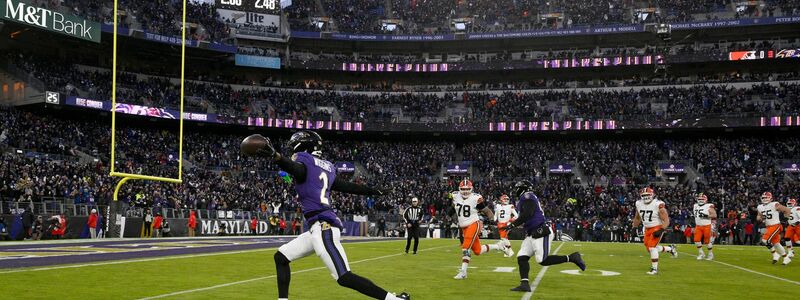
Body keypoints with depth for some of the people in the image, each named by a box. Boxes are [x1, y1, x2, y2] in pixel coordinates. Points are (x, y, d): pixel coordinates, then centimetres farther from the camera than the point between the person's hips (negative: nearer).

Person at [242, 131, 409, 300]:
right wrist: (371, 191, 44)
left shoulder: (304, 159, -1)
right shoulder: (327, 167, 19)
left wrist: (275, 156, -44)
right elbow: (347, 186, 26)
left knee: (344, 278, -14)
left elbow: (297, 169, -25)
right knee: (281, 257, 17)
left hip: (324, 227, -9)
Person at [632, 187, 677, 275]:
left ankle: (654, 268, -3)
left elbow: (666, 220, -17)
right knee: (650, 248, 12)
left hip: (657, 228, -7)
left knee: (652, 247, -17)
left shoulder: (658, 205, -18)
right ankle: (670, 248, 35)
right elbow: (637, 218, 18)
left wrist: (661, 231, -27)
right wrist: (634, 228, 13)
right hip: (647, 229, 7)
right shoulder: (639, 204, 0)